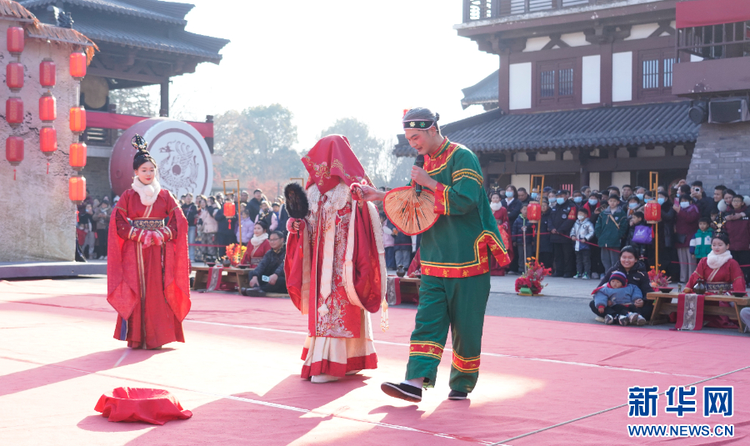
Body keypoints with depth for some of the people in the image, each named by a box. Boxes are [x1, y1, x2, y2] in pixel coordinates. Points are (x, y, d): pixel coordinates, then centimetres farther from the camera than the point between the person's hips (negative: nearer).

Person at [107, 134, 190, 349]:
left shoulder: (165, 196, 7)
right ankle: (136, 338, 3)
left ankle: (156, 337, 3)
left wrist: (158, 236, -11)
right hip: (134, 252, -1)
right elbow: (118, 223, -2)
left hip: (159, 252, 1)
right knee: (135, 292, -3)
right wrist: (141, 235, -12)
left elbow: (178, 222, 3)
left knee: (157, 292, -3)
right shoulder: (128, 196, 4)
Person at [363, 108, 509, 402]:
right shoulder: (427, 163, 14)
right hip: (434, 262, 6)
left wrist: (428, 182, -18)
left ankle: (462, 383, 18)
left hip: (467, 259, -6)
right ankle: (415, 382, -10)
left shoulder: (463, 158, -9)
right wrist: (382, 196, 10)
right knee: (427, 320, -4)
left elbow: (464, 200, -22)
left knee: (465, 325, 3)